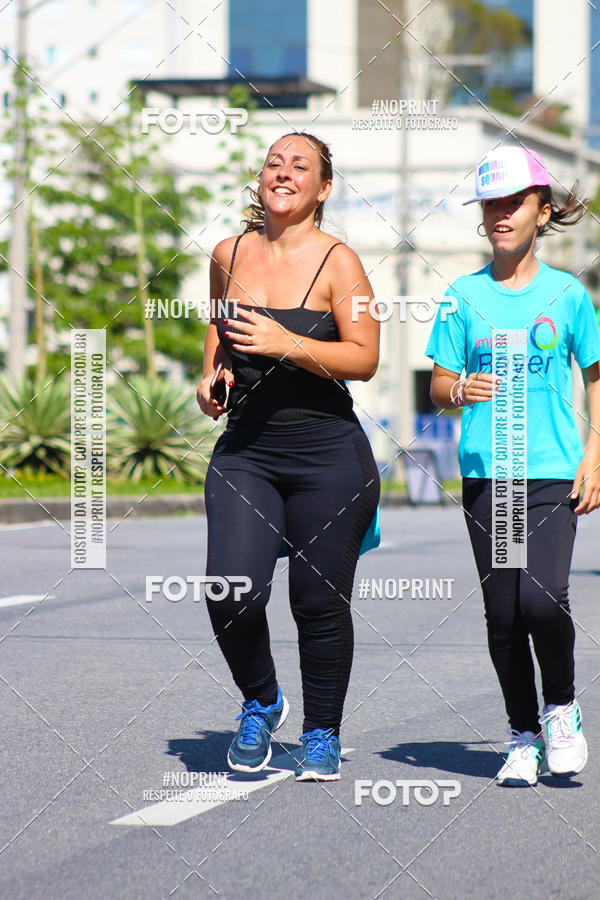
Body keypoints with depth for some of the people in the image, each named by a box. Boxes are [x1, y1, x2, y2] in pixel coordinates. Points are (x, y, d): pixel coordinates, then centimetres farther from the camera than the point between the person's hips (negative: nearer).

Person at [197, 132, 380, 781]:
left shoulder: (337, 262, -5)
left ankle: (322, 734, 23)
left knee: (320, 602, 3)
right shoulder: (230, 255, 8)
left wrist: (287, 344, -22)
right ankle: (259, 704, 14)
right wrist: (212, 371, 10)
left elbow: (364, 359, -10)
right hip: (244, 452, 3)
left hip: (327, 454, -3)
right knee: (231, 591, -13)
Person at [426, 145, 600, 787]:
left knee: (542, 599, -18)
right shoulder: (465, 296, 5)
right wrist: (461, 389, -16)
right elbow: (438, 388, 8)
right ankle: (522, 738, 16)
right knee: (502, 613, 2)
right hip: (485, 471, 2)